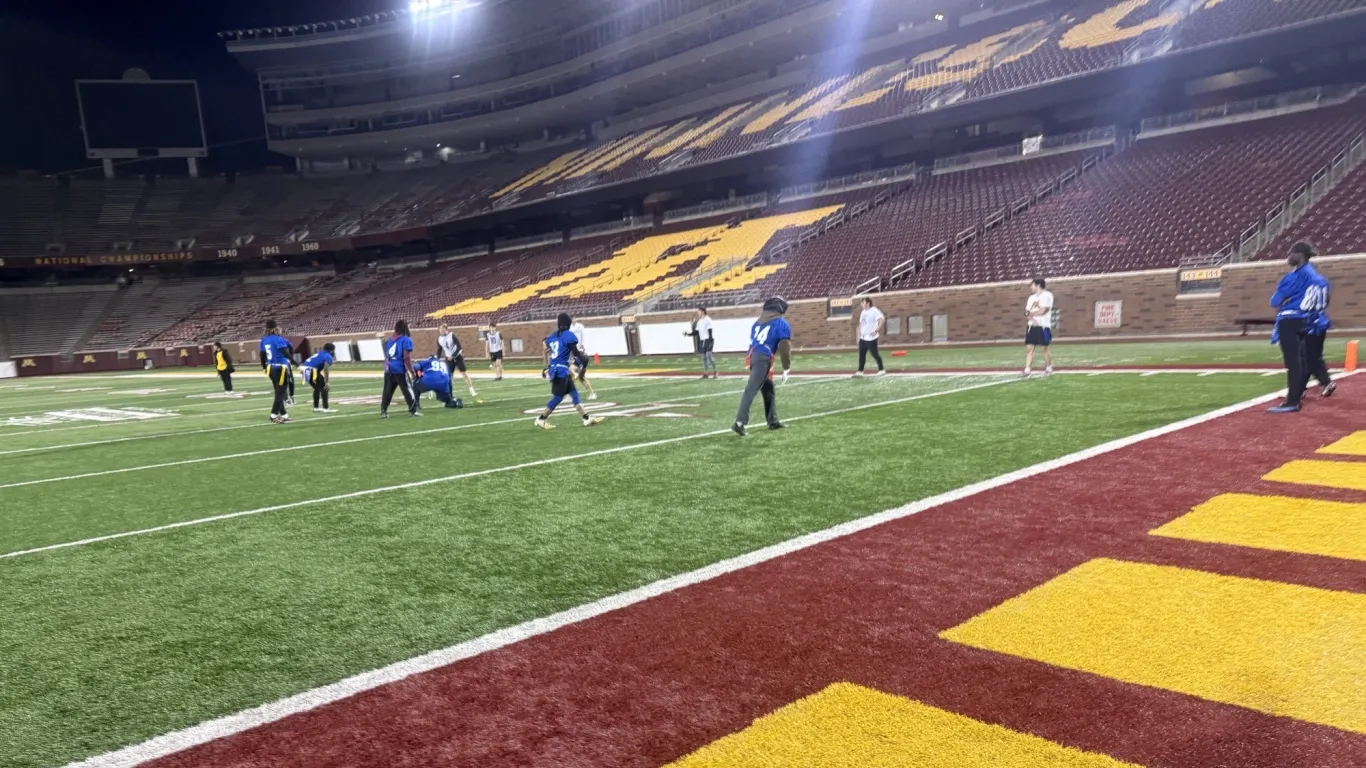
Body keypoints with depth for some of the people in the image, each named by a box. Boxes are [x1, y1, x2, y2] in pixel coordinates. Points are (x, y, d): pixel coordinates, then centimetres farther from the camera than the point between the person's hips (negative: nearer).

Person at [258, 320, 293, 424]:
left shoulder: (264, 340, 8)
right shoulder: (278, 339, -13)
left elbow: (262, 356, 14)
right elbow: (286, 353, -21)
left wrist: (264, 367, 27)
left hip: (271, 368, 8)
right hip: (281, 368, -8)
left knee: (278, 392, 16)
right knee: (281, 393, -2)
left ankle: (284, 415, 23)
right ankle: (273, 416, -5)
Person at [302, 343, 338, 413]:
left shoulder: (321, 354, 26)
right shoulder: (328, 357, -2)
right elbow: (326, 369, -19)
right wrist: (327, 382, -21)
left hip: (305, 370, 9)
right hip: (312, 371, -9)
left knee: (317, 388, 24)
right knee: (324, 388, 2)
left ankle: (316, 407, 29)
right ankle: (326, 408, -1)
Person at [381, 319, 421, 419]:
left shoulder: (390, 339, 13)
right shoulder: (406, 340, -6)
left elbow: (386, 355, 17)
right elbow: (406, 357, -12)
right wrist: (412, 371, -7)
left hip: (389, 369, 6)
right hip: (399, 370, -6)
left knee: (388, 391, 10)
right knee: (407, 390, 2)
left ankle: (383, 411, 10)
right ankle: (413, 410, 5)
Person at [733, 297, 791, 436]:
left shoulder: (758, 321, 22)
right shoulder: (782, 324, 2)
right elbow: (785, 348, -1)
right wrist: (786, 369, 6)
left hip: (752, 355, 7)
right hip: (763, 358, -7)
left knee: (768, 389, 19)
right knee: (751, 390, -13)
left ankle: (772, 421, 26)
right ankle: (739, 423, -19)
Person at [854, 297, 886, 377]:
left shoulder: (874, 311, -12)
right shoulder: (863, 312, 14)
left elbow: (882, 320, -22)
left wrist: (876, 331, -25)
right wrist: (859, 336, 15)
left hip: (871, 338, -8)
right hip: (863, 338, 8)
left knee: (875, 354, -1)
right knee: (861, 355, 6)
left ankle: (881, 370, 12)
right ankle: (860, 371, 9)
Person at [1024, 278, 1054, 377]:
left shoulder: (1047, 295, -6)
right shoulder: (1031, 297, 16)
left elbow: (1042, 311, -15)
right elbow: (1027, 313, 8)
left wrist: (1031, 313, 0)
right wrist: (1032, 318, -12)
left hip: (1043, 326, -6)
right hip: (1032, 326, 6)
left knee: (1045, 347, 1)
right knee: (1029, 348, -2)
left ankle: (1048, 368, 14)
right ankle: (1027, 369, -4)